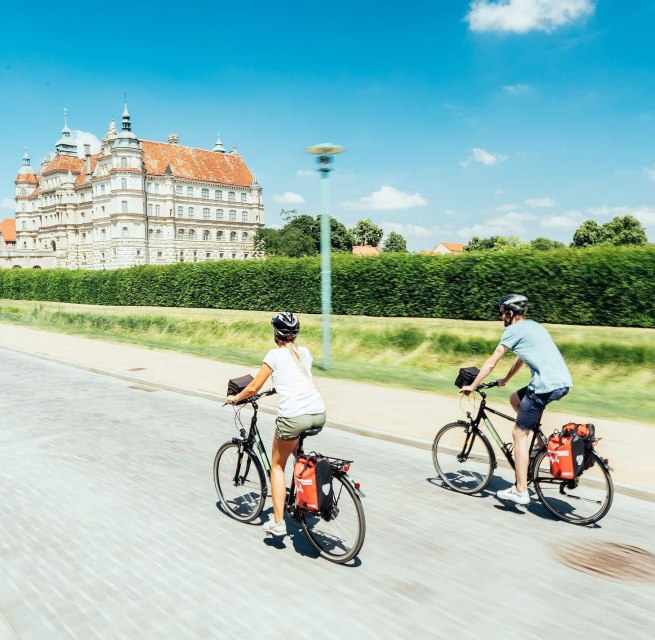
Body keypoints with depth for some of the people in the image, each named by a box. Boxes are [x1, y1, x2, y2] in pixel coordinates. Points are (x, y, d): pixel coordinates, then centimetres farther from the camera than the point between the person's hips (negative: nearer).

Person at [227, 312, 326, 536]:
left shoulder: (275, 355, 3)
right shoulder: (304, 352, 18)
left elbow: (253, 388, 5)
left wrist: (235, 398, 22)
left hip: (294, 416, -5)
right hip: (319, 414, 5)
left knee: (277, 465, 16)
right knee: (295, 444, 37)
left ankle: (277, 522, 11)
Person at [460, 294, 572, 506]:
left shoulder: (514, 330, -2)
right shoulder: (532, 326, 23)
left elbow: (491, 363, 0)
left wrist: (472, 386, 9)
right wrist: (505, 380, 46)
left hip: (546, 385, -9)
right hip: (563, 382, 9)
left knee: (518, 434, 0)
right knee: (515, 399, 28)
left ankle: (521, 491, 3)